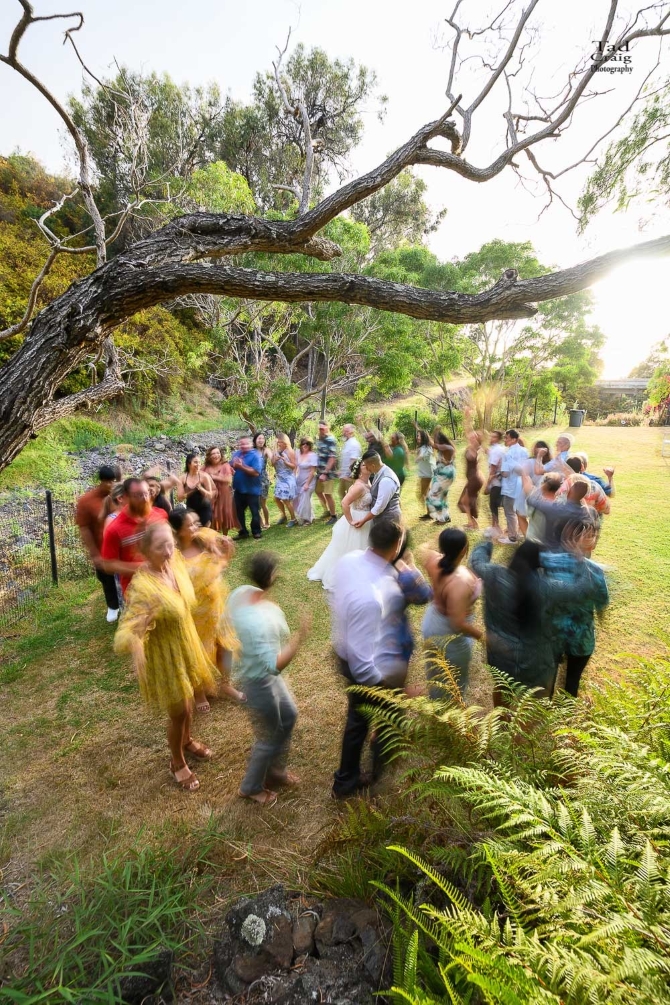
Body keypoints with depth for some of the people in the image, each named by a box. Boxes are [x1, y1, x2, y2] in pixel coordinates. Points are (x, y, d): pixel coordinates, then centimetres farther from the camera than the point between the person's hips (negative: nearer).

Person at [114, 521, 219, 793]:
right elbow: (128, 628, -42)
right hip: (164, 655, -6)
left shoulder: (174, 561, -13)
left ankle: (186, 741, 56)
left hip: (186, 644, 7)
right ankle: (177, 762, 41)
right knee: (178, 711, 12)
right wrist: (134, 642, -62)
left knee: (188, 700, 27)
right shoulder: (143, 587, -34)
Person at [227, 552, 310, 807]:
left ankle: (275, 771, 50)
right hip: (259, 681, -9)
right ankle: (251, 787, 43)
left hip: (260, 671, 9)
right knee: (269, 737, 16)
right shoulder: (257, 621, -40)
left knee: (288, 716, 27)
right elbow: (274, 666, -35)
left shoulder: (242, 592, -13)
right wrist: (299, 637, -35)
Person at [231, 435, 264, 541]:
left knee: (255, 512, 6)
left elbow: (256, 472, -24)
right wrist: (234, 465, -16)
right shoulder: (236, 454, 6)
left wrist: (241, 466, -26)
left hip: (252, 490, -6)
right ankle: (243, 532, 28)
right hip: (239, 489, 6)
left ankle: (256, 532, 20)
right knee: (239, 512, 14)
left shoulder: (256, 455, -14)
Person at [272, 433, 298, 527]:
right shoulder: (277, 451, 4)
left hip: (288, 478, -6)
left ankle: (293, 519, 8)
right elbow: (272, 464, 9)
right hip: (279, 478, 6)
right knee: (277, 498, 9)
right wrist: (275, 460, -12)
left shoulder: (290, 451, -10)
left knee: (286, 499, -8)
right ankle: (284, 515, 31)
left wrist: (284, 461, -23)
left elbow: (293, 466, -10)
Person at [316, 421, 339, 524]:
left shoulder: (331, 440, -15)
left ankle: (333, 516, 13)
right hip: (320, 471, 8)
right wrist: (319, 471, 13)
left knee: (328, 494, -2)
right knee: (318, 491, 17)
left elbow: (332, 458, -20)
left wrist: (325, 473, -22)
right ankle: (326, 511, 36)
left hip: (328, 472, -8)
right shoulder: (319, 440, 10)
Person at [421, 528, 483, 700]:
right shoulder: (460, 582, -39)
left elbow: (425, 553, 9)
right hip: (451, 636, -8)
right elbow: (459, 624, -34)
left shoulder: (434, 561, -18)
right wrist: (483, 636, -20)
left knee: (436, 675, 33)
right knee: (454, 685, 20)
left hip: (432, 624, 8)